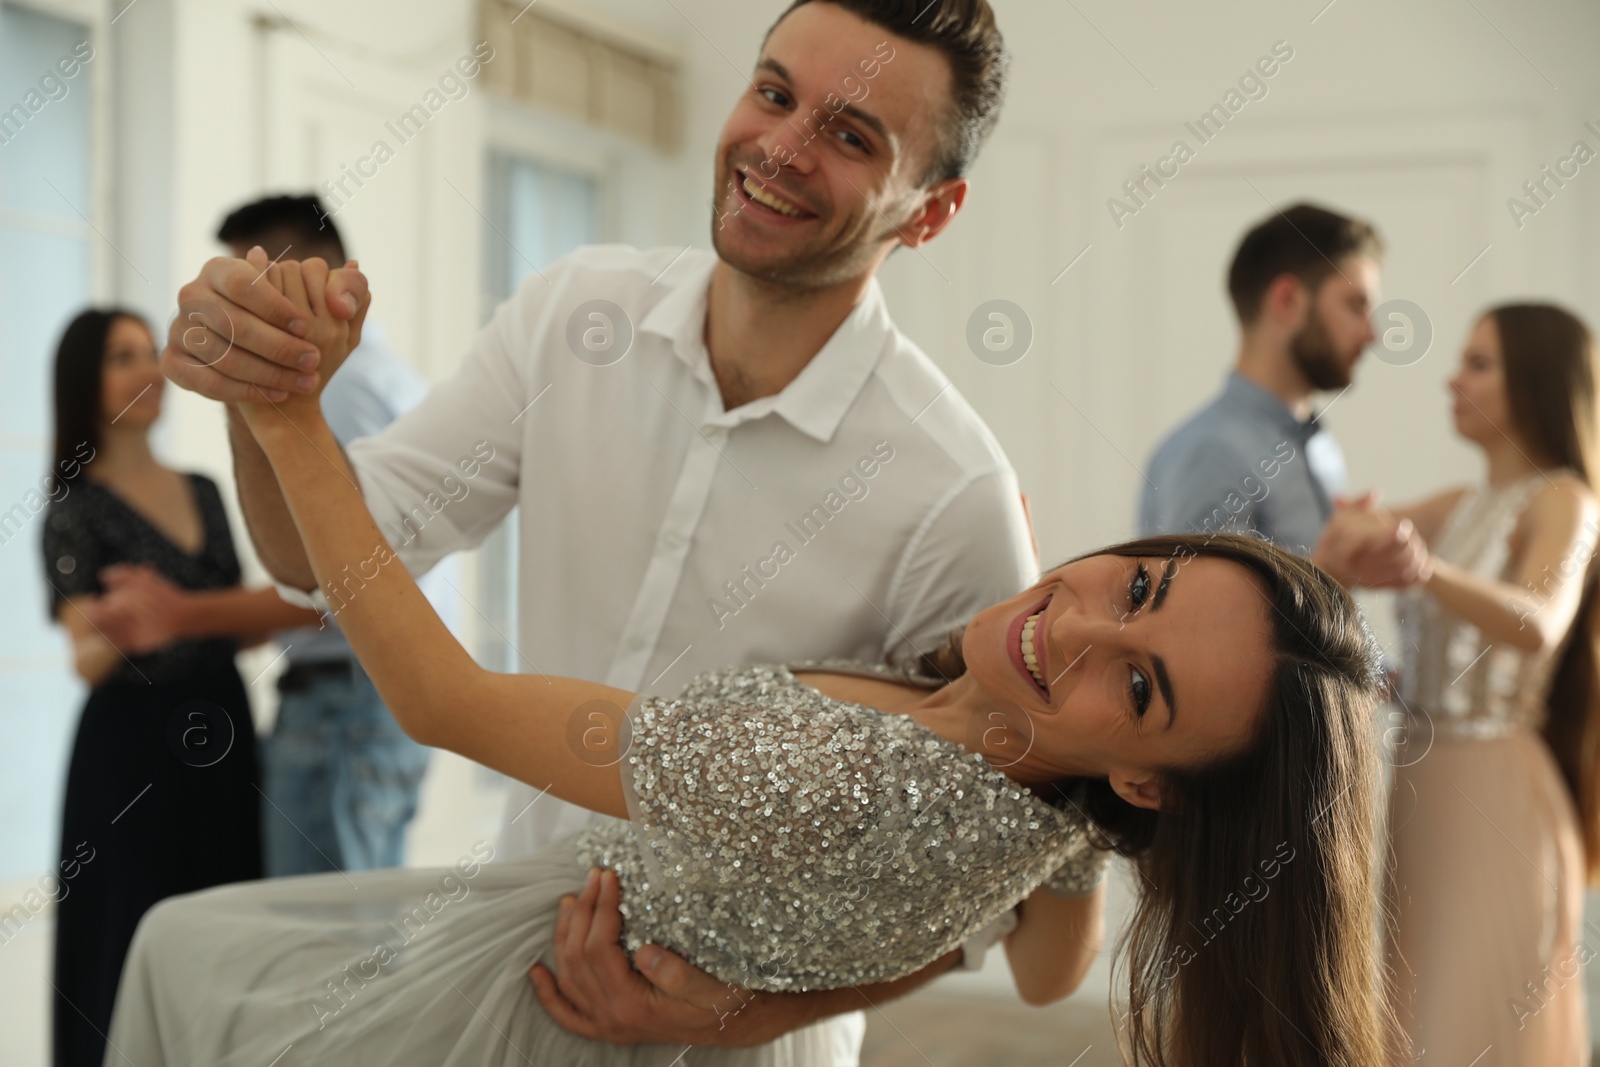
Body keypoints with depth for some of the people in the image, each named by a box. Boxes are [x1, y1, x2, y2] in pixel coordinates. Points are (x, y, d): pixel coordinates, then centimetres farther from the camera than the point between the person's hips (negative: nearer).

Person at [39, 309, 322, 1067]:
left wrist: (293, 606, 2)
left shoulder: (203, 492, 12)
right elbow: (86, 661, -15)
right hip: (133, 749, -5)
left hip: (223, 736, 5)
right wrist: (118, 637, -36)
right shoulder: (76, 510, -5)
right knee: (134, 946, -4)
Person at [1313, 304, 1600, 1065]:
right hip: (1421, 784, 8)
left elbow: (1537, 625, -32)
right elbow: (1312, 571, 1)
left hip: (1494, 794, -8)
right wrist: (1346, 546, -22)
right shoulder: (1453, 509, 12)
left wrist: (1424, 569, -49)